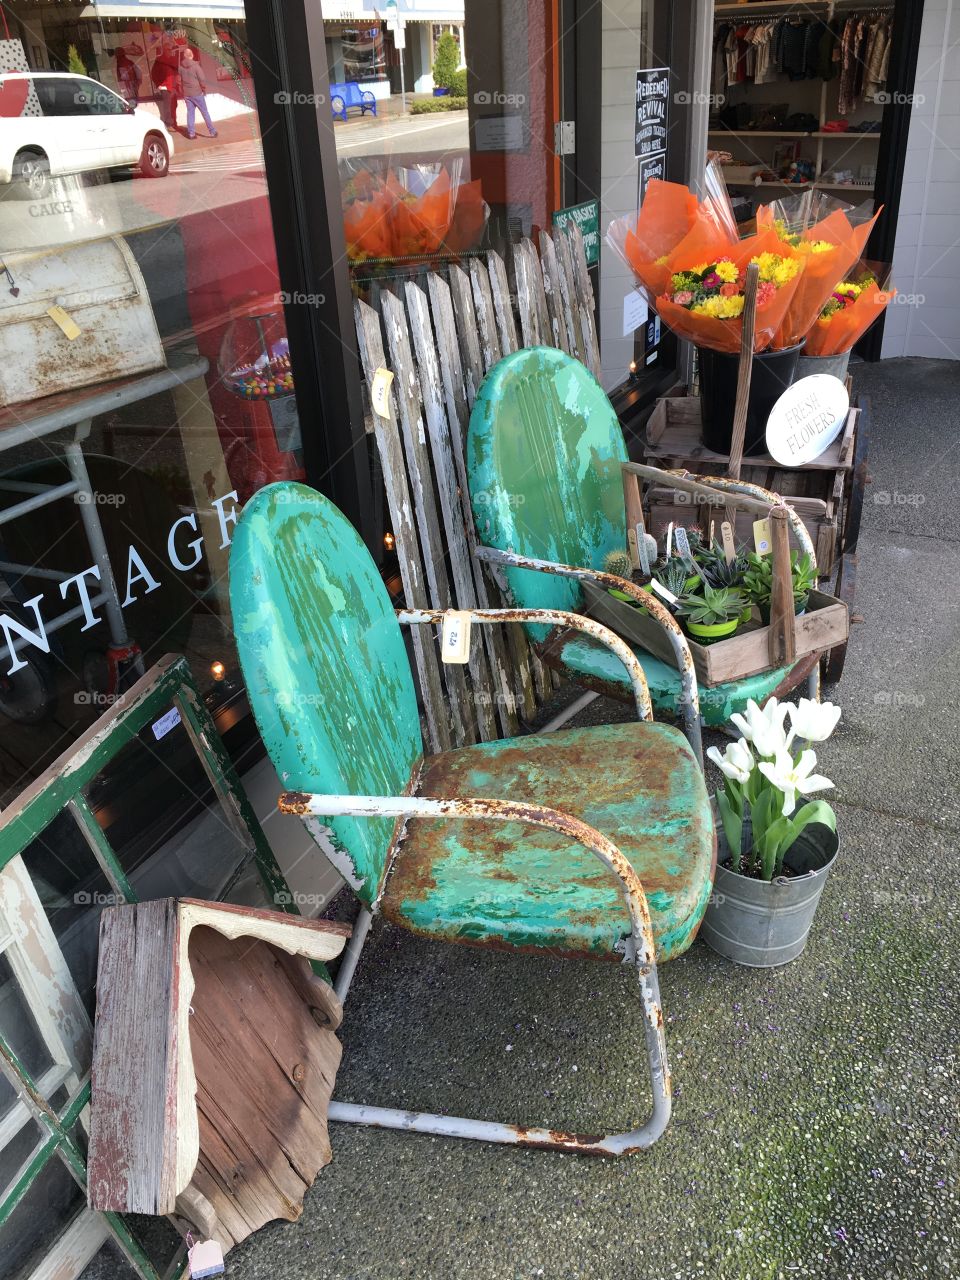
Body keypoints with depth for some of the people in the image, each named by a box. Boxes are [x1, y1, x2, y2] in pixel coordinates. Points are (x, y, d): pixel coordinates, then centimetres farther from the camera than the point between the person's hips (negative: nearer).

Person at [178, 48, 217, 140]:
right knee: (205, 112, 3)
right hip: (197, 93, -4)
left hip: (186, 94, 4)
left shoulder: (181, 67, 1)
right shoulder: (195, 66, -13)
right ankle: (212, 132, 4)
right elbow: (202, 79, -13)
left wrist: (182, 91, 17)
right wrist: (204, 89, 3)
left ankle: (191, 133, 7)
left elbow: (179, 80, 8)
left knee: (190, 112, 10)